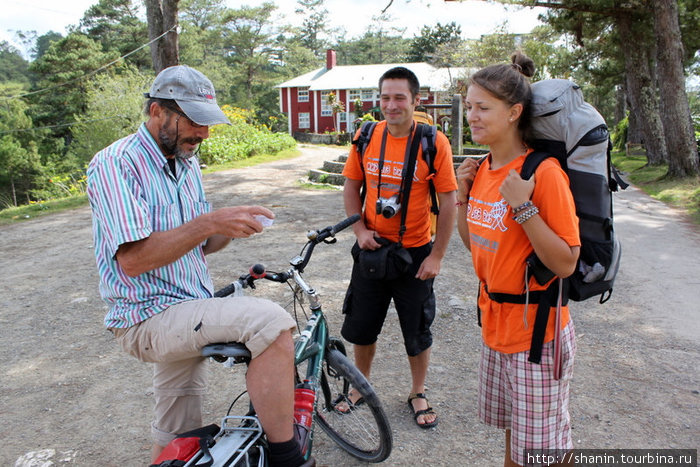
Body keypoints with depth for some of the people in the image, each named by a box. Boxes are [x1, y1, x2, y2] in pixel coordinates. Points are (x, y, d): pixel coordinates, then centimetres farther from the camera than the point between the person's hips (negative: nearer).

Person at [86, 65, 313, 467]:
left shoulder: (187, 163, 11)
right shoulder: (115, 165, -15)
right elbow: (132, 259, -25)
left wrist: (230, 230, -7)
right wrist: (207, 222, -30)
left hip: (187, 314, 9)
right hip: (150, 317, -9)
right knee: (271, 322, -29)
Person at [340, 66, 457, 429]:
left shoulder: (434, 142, -12)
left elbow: (448, 201, -9)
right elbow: (351, 187, 7)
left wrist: (437, 256, -10)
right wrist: (359, 229, -6)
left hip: (415, 252, -3)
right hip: (372, 248, 3)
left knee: (418, 331, 12)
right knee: (361, 327, 15)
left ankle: (418, 394, 37)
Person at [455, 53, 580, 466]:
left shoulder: (543, 172, -20)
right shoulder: (483, 169, 3)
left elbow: (566, 263, -21)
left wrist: (523, 206, -30)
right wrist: (464, 194, -1)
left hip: (536, 333, -7)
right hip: (497, 324, 7)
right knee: (513, 433, 26)